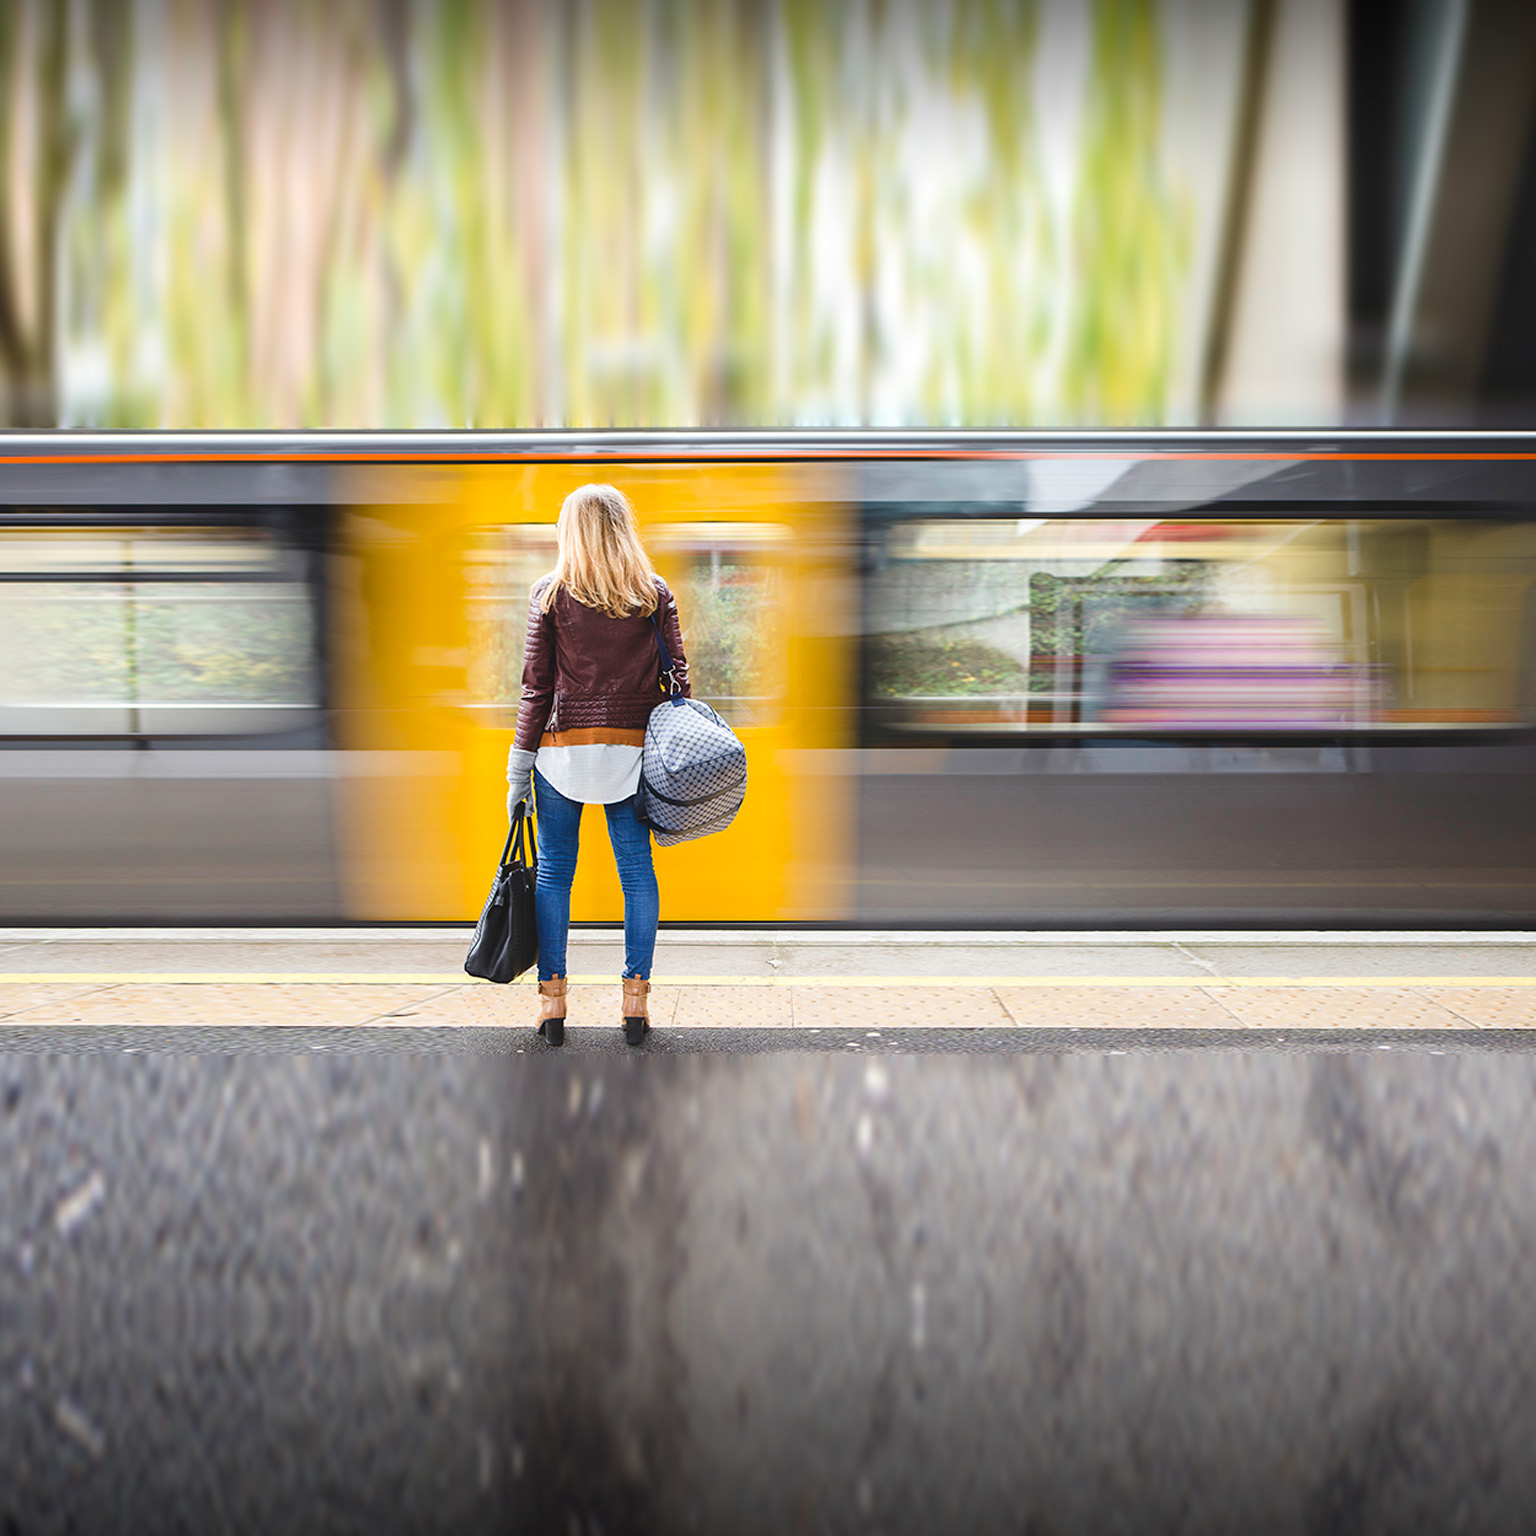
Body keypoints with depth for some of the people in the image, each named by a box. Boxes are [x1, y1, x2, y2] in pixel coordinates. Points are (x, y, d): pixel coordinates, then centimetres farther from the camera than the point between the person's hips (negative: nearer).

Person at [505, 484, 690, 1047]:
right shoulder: (655, 593, 3)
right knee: (637, 871, 6)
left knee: (554, 869, 7)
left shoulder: (549, 593, -1)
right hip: (632, 748, 1)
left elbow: (537, 685, -3)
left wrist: (519, 770, 2)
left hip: (563, 746, -1)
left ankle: (552, 1000, 10)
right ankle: (636, 999, 9)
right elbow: (677, 677, 2)